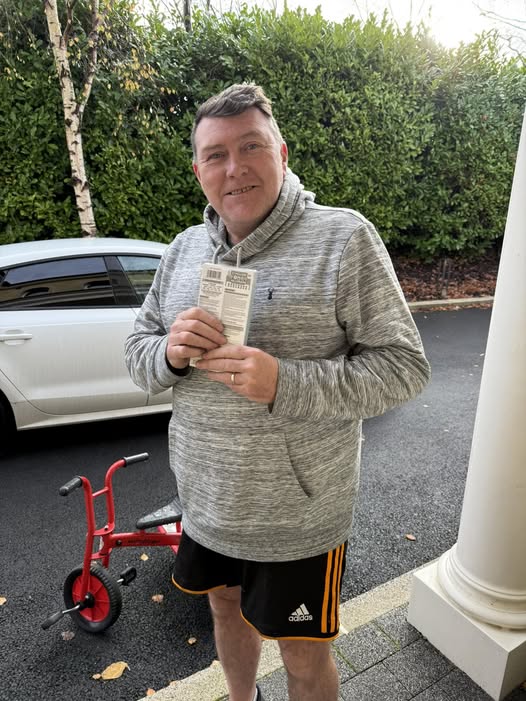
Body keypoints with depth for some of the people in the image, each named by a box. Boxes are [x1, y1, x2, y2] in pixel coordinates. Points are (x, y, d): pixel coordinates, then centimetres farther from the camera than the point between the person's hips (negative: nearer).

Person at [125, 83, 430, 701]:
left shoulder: (343, 237, -15)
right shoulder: (184, 248, 2)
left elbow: (402, 365, -16)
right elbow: (137, 350, 6)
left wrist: (284, 383, -30)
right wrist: (170, 353, -18)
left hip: (297, 515, -5)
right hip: (205, 499, 6)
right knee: (226, 605, 29)